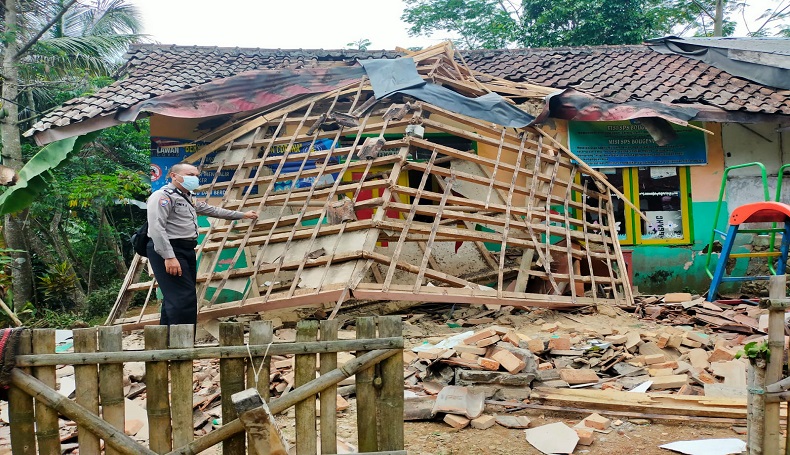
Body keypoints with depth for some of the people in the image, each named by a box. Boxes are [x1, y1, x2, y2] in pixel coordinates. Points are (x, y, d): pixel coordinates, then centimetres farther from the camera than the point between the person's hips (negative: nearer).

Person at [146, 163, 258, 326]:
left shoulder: (188, 198, 23)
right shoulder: (163, 196, -9)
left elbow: (211, 210, 34)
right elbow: (156, 227, -21)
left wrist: (242, 215, 38)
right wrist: (169, 257, -28)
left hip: (186, 251, 10)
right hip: (168, 251, -10)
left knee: (174, 298, 11)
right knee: (184, 299, -16)